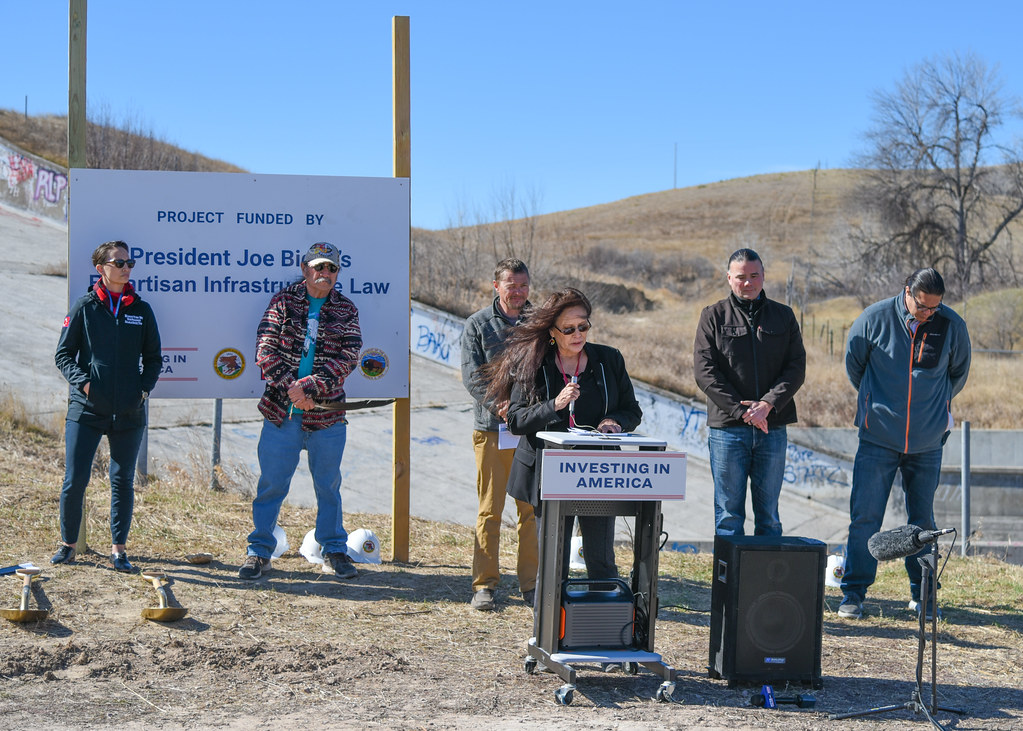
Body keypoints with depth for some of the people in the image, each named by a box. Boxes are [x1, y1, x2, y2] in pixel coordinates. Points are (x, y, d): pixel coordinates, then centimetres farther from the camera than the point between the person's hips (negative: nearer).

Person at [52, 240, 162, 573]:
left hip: (129, 412, 2)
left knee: (123, 481, 5)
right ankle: (68, 544, 15)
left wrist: (144, 388, 0)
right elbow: (63, 354, 3)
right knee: (75, 480, -2)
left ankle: (118, 549, 15)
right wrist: (82, 381, -11)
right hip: (86, 409, -2)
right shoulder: (84, 308, 1)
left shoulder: (141, 310, 7)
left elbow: (153, 358, 15)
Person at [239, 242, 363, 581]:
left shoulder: (346, 310, 6)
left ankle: (335, 548, 23)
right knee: (271, 483, 3)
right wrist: (290, 387, -16)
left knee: (328, 484, 10)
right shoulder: (283, 301, 4)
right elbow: (265, 349, -3)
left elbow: (348, 357, -5)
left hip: (327, 412, 1)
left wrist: (309, 386, -17)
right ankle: (260, 550, 14)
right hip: (281, 410, -1)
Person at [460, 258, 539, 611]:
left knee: (531, 509, 4)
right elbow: (472, 375, -2)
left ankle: (531, 584, 11)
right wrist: (500, 405, -17)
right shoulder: (478, 324, 6)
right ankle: (484, 585, 6)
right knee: (490, 509, 0)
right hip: (490, 427, -1)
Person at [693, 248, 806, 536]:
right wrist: (742, 411, -12)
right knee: (729, 515, 1)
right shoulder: (714, 316, 4)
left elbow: (796, 367, 3)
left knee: (769, 516, 7)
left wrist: (767, 404, -12)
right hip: (728, 428, -2)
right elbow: (705, 372, -4)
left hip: (772, 428, 2)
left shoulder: (783, 316, 11)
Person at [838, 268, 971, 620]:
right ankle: (853, 593, 4)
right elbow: (853, 364, 8)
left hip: (927, 442, 1)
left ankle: (922, 595, 20)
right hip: (878, 437, -1)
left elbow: (959, 373, 13)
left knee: (923, 519, 8)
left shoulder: (953, 326, -5)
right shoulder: (874, 319, -9)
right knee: (864, 515, -4)